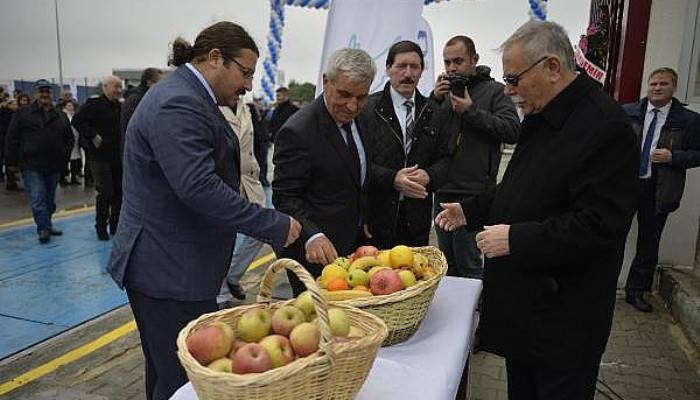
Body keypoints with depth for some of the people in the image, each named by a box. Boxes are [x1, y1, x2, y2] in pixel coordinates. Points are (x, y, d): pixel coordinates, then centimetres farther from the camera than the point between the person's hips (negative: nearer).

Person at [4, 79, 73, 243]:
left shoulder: (61, 116, 11)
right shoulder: (23, 113, 1)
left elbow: (69, 138, 18)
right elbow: (12, 138, 0)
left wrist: (65, 155, 4)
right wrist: (12, 161, -4)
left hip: (54, 166, 4)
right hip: (31, 166, -4)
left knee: (49, 199, 13)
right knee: (38, 199, -9)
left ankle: (46, 225, 27)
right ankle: (43, 229, -7)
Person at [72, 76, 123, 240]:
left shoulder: (120, 107, 11)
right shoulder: (94, 104, -7)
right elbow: (77, 121, -14)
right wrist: (93, 136, -18)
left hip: (118, 157, 6)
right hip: (100, 156, -6)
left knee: (119, 192, 7)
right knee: (105, 192, -5)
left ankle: (115, 226, 19)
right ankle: (101, 227, 10)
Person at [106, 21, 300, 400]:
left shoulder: (187, 97, 14)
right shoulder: (177, 105, -20)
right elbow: (200, 188, -29)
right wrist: (275, 225, -22)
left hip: (171, 265, 11)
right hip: (169, 272, -11)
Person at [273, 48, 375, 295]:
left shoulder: (357, 118, 5)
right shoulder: (298, 132, -20)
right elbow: (285, 199, -20)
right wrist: (312, 236, -35)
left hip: (355, 244, 7)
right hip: (315, 255, -7)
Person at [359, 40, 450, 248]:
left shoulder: (433, 111, 10)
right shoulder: (368, 108, -4)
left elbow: (444, 157, 10)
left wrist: (429, 176, -11)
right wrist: (391, 179, -21)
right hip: (377, 215, -3)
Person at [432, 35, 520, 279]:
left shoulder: (494, 91, 0)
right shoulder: (445, 90, 12)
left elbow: (513, 131, -12)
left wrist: (471, 111, -15)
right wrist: (434, 99, -6)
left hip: (473, 194, -5)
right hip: (443, 191, 5)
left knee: (468, 264, 1)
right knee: (448, 262, 17)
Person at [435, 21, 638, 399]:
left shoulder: (605, 126, -21)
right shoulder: (539, 118, 8)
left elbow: (599, 225, -25)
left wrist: (516, 238, -23)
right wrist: (470, 209, 11)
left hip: (563, 318, -8)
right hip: (521, 300, 9)